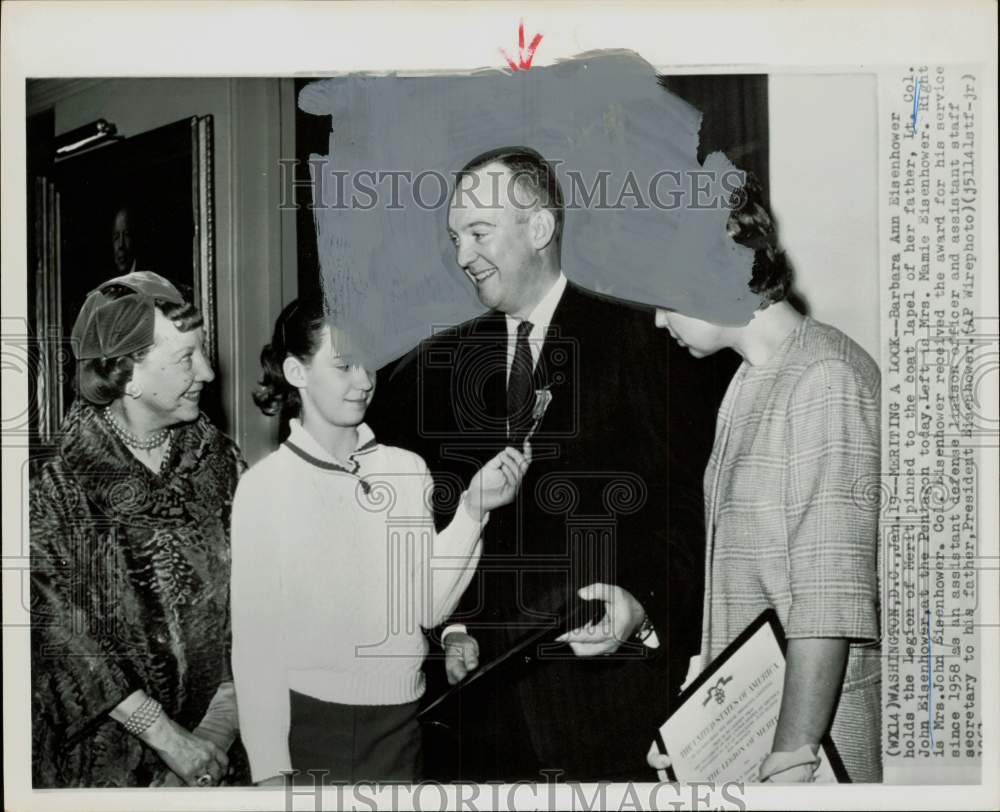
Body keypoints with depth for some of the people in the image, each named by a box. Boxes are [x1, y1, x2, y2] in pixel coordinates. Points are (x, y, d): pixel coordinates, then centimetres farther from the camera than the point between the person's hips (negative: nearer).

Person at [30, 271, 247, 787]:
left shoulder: (220, 462, -5)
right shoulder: (59, 491, -13)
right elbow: (68, 643, -14)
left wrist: (220, 726, -16)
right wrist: (167, 738, -18)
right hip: (108, 755, -3)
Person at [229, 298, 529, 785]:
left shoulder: (407, 469, 0)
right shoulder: (264, 485, -6)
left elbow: (428, 607, -3)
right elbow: (254, 634, -5)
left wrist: (472, 510, -14)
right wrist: (270, 769, -6)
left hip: (398, 726, 2)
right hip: (303, 723, -2)